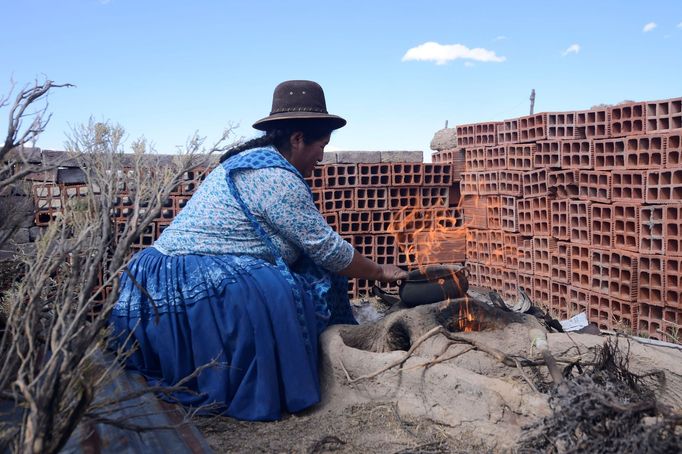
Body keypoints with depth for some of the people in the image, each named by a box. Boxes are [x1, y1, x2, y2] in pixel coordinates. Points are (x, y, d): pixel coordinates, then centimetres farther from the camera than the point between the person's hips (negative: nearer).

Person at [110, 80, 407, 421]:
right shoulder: (275, 176, -16)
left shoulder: (250, 161, 16)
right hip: (195, 291, -10)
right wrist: (379, 272, 4)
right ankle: (260, 397, -10)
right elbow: (326, 249, -12)